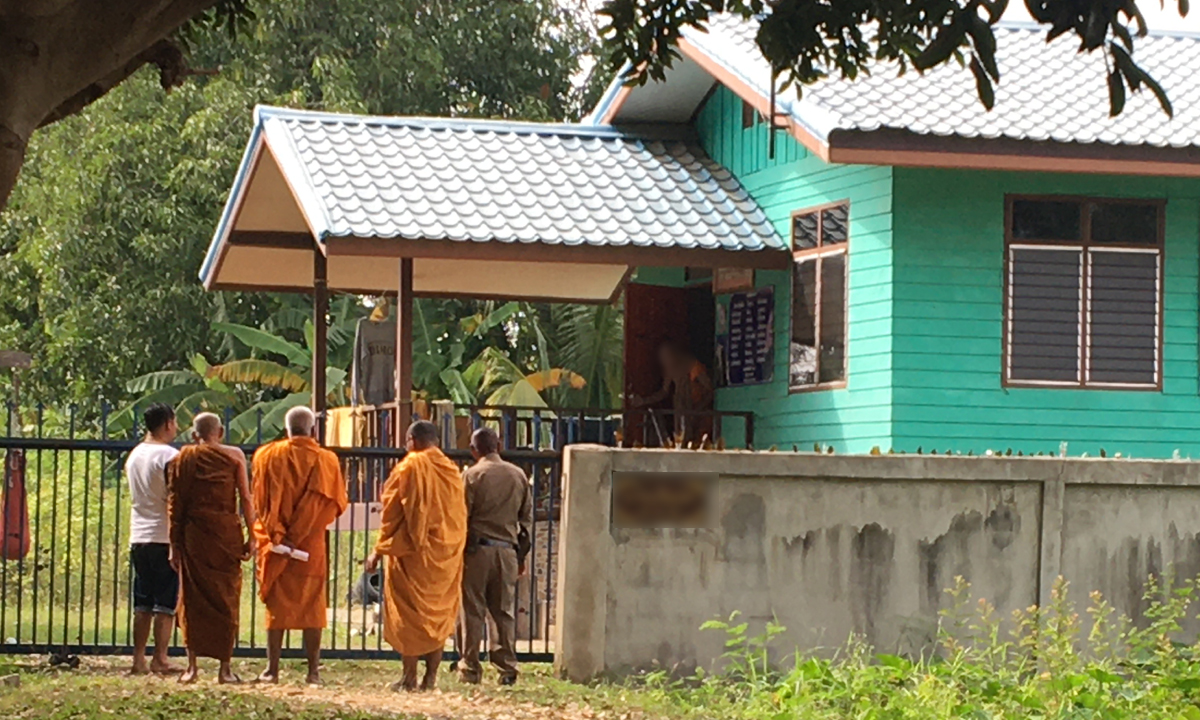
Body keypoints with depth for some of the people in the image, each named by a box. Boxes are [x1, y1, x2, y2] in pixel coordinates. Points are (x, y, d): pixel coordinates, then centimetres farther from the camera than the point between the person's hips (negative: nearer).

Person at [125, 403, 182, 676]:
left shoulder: (134, 456, 13)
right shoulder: (169, 456, -10)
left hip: (138, 537, 7)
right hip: (164, 537, -7)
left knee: (142, 603, 10)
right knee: (165, 602, -3)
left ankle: (139, 659, 9)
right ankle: (160, 659, -5)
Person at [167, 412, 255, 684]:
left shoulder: (184, 458, 6)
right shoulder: (234, 456, 3)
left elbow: (175, 503, 4)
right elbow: (245, 499, -1)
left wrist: (175, 544, 7)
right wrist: (251, 536, 3)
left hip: (194, 536, 1)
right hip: (227, 533, 0)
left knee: (193, 598, 6)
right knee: (227, 598, 5)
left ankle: (192, 665, 2)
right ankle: (225, 667, 4)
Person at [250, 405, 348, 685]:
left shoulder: (268, 456, 0)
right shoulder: (326, 460, -2)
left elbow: (261, 500, -1)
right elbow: (336, 503, 2)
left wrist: (277, 534, 1)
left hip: (276, 543, 0)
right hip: (312, 546, 0)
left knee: (277, 605, 5)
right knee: (312, 606, 5)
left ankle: (273, 669, 3)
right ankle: (313, 670, 4)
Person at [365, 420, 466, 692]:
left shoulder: (408, 468, -9)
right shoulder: (452, 470, 7)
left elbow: (391, 513, -9)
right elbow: (460, 516, 11)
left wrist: (379, 551, -4)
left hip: (413, 552, -5)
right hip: (447, 555, 5)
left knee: (408, 614, 1)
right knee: (438, 614, 10)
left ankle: (410, 677, -1)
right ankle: (431, 676, 8)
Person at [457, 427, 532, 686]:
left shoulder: (472, 475, -6)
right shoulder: (518, 475, 8)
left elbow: (461, 517, -6)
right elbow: (527, 518, 12)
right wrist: (521, 555, 19)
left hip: (478, 549, -4)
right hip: (507, 549, 4)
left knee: (473, 612, 1)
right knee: (504, 612, 8)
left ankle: (471, 669, 1)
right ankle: (507, 669, 5)